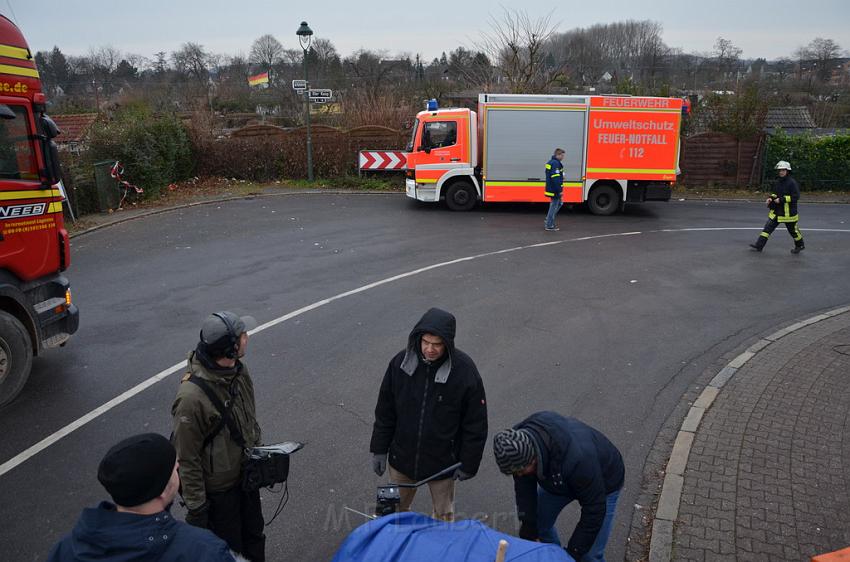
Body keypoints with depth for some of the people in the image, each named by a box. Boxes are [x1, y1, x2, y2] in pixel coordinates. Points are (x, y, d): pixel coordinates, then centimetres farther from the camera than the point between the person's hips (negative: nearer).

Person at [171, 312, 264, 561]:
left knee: (254, 538, 25)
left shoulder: (239, 370, -9)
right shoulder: (192, 397, -33)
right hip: (218, 490, -6)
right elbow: (187, 459, -23)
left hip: (246, 476, 7)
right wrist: (195, 508, -15)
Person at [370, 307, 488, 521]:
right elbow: (385, 411, -1)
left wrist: (468, 464, -8)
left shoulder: (464, 371, -21)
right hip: (402, 458, 3)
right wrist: (379, 449, 1)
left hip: (442, 463, -2)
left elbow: (476, 424, -11)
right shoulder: (401, 362, -13)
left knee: (444, 516, 19)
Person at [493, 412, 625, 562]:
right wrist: (529, 534, -18)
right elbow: (524, 487, -16)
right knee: (537, 523, 10)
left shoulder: (577, 459, -45)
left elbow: (594, 510, -32)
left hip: (603, 482, -5)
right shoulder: (519, 440, -28)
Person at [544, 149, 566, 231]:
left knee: (559, 203, 22)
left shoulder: (550, 162, 15)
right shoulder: (556, 164, -18)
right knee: (554, 206, -2)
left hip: (551, 189, 10)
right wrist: (559, 191, -22)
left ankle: (548, 221, 22)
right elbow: (556, 179, -25)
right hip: (555, 190, -10)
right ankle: (549, 225, 5)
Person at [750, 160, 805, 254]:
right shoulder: (779, 182, 8)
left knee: (793, 230, 10)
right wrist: (771, 197, 0)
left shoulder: (792, 182, -16)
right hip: (776, 211, 7)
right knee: (768, 227, -2)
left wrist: (781, 199, -24)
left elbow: (796, 197, -19)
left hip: (788, 212, -7)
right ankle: (759, 245, -4)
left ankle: (800, 245, 31)